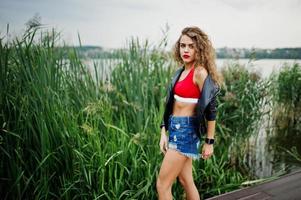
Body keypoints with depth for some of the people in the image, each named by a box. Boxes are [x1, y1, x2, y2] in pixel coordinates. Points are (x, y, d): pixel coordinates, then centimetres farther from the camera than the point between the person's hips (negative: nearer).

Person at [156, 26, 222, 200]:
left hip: (186, 130, -8)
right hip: (175, 129, 8)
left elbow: (210, 108, -14)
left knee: (162, 185, -2)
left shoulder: (200, 72, -14)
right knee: (186, 181, 17)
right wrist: (164, 133, 7)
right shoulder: (182, 71, 10)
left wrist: (209, 142, -11)